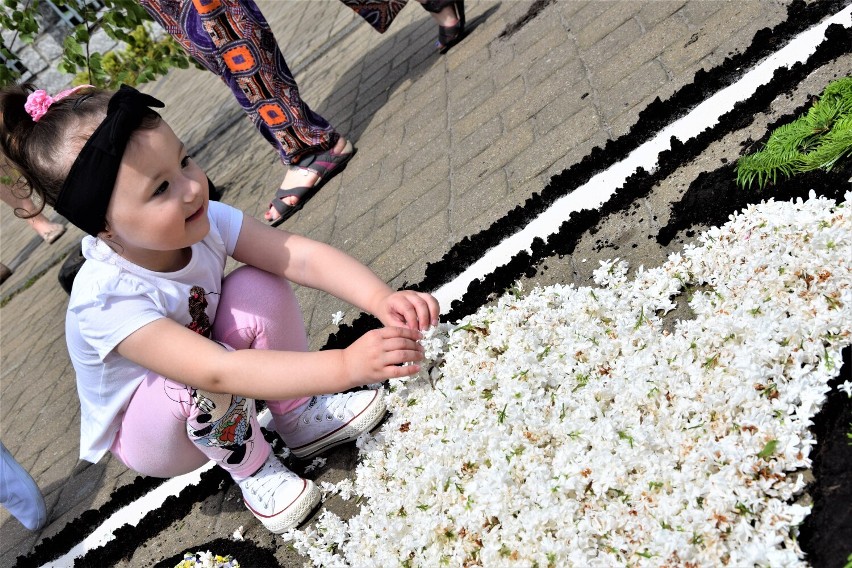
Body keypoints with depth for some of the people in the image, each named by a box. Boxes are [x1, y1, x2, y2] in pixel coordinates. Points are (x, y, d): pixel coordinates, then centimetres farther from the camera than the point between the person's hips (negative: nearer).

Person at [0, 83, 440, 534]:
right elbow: (217, 373, -48)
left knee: (260, 286, -21)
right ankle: (251, 469, -8)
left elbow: (302, 255, -29)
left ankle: (300, 417, -4)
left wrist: (382, 299, -45)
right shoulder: (104, 298, -37)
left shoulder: (200, 220, -22)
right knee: (200, 380, -39)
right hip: (147, 437, -4)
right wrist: (344, 365, -54)